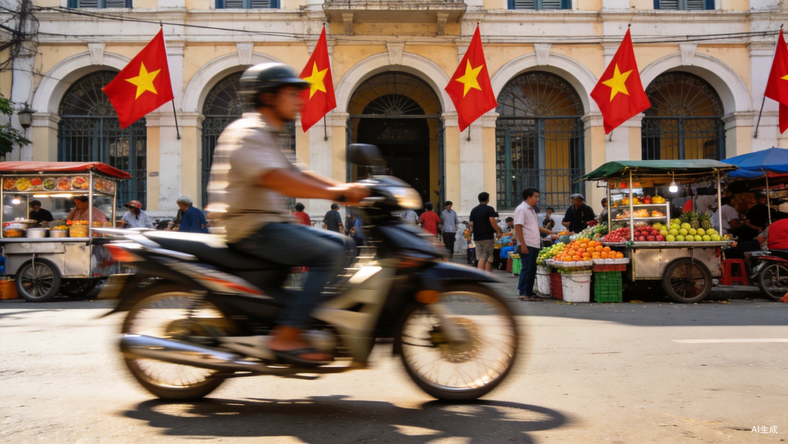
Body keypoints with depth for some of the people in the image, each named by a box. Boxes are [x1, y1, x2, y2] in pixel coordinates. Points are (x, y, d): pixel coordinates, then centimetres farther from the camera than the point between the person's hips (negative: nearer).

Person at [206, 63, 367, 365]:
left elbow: (297, 175, 19)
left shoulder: (267, 136, 23)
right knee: (330, 255, -22)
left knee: (342, 244, 7)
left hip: (272, 225, 10)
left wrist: (345, 189, 4)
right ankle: (286, 337, -22)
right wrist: (334, 193, -28)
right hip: (252, 229, -10)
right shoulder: (247, 133, -11)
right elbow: (275, 179, -26)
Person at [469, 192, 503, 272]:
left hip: (477, 237, 4)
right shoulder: (489, 209, -6)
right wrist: (499, 232, -4)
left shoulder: (473, 210, 9)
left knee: (481, 258, 7)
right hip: (488, 237, -4)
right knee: (489, 259, 3)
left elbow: (472, 224, 8)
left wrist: (472, 232, 19)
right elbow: (492, 222, -13)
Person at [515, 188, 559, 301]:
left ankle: (529, 293, 15)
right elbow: (518, 227, -17)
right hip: (527, 245, -9)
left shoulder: (531, 210, 21)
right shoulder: (521, 209, -10)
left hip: (534, 245, 9)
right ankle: (523, 293, -2)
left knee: (532, 269, 10)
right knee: (527, 269, -7)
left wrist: (551, 232, 25)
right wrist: (523, 245, -21)